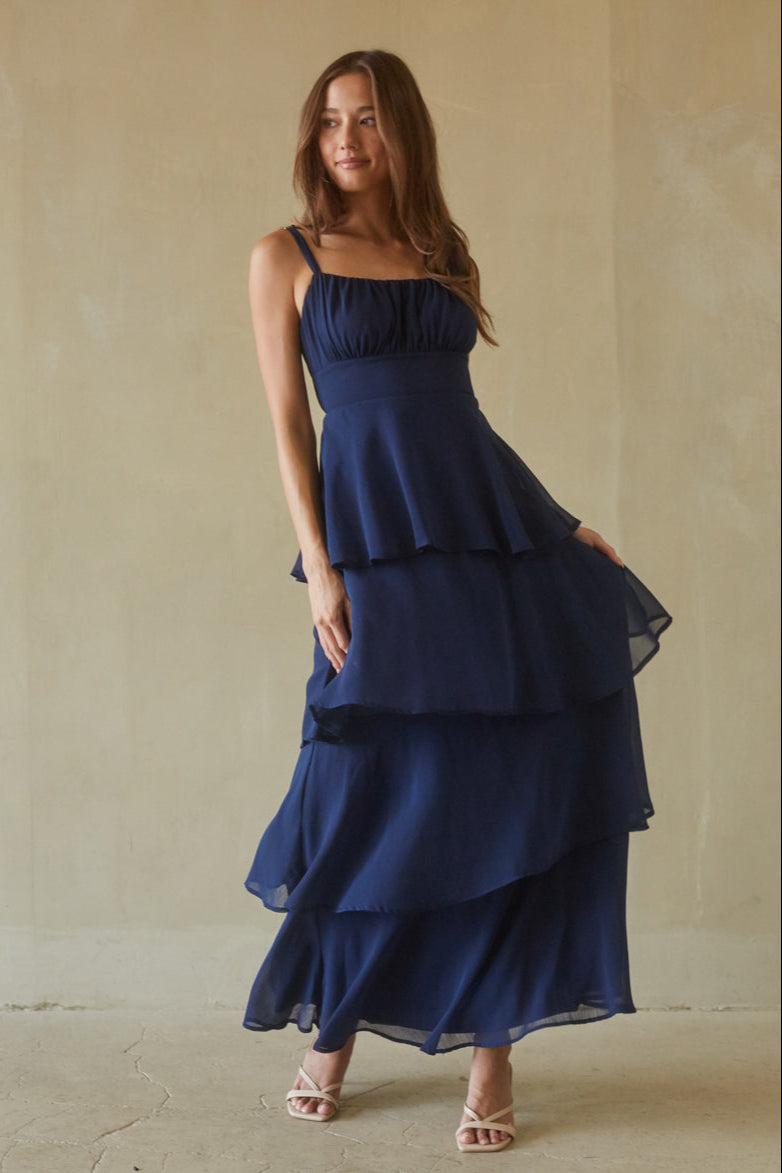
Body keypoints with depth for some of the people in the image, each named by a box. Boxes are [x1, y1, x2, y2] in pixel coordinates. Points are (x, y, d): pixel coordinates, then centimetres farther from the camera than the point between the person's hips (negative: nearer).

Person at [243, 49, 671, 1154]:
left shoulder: (444, 253, 16)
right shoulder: (285, 256, 6)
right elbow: (288, 421, 1)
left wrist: (558, 524, 14)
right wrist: (319, 568, -8)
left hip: (494, 524, 4)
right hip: (374, 536, -3)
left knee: (515, 789, 0)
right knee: (375, 789, -1)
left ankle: (492, 1045, 11)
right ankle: (335, 1031, 20)